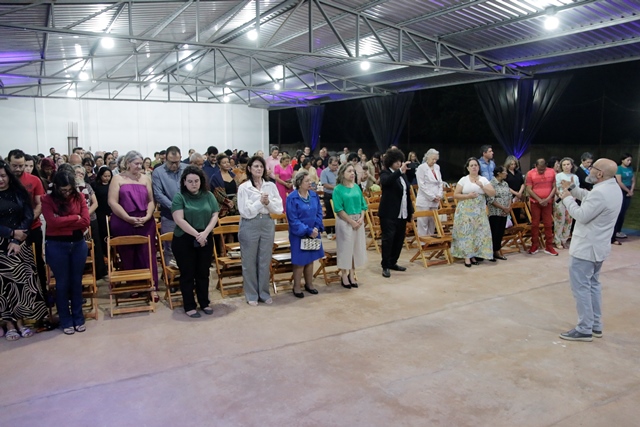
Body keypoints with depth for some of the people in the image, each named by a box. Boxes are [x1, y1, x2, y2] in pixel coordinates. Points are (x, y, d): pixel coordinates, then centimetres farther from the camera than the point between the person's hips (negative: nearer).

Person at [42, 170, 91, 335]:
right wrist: (75, 218, -11)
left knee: (76, 282, 11)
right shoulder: (47, 200, -4)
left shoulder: (79, 197, 2)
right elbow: (53, 222, -19)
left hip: (78, 244, 2)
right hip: (56, 246, -2)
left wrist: (63, 221, -11)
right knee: (62, 283, 7)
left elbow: (85, 222, -7)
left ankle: (78, 318, 23)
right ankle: (66, 321, 19)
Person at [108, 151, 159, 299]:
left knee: (146, 254, 2)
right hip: (123, 224, -1)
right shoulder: (117, 179, 2)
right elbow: (112, 202, -7)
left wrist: (147, 216, -10)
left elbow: (151, 201, 7)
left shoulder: (145, 178, 10)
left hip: (145, 224, 2)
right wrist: (128, 218, -14)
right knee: (128, 256, 8)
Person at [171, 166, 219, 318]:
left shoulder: (208, 195, 4)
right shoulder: (179, 197, -7)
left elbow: (215, 216, 0)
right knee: (187, 274, 6)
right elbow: (179, 220, -15)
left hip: (206, 240, 3)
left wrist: (205, 233, -15)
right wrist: (196, 234, -18)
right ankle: (189, 306, 16)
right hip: (184, 240, -3)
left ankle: (204, 302, 27)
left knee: (203, 272, 13)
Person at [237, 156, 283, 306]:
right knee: (249, 261, 6)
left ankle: (264, 292, 24)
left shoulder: (271, 186, 4)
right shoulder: (243, 187, -5)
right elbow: (245, 212, -12)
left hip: (267, 224, 3)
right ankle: (251, 294, 18)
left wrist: (268, 203, -16)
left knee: (265, 260, 11)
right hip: (249, 226, -3)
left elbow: (279, 209, 0)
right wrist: (260, 202, -17)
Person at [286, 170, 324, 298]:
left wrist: (316, 228, -10)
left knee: (310, 259, 15)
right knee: (300, 261, 4)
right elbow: (293, 219, -16)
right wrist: (308, 231, -18)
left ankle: (309, 284, 30)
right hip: (299, 235, -5)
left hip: (313, 233, 5)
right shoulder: (292, 198, -16)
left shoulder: (314, 195, 1)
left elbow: (319, 212, 5)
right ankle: (296, 287, 20)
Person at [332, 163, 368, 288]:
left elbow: (363, 204, 9)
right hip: (345, 221, -5)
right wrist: (351, 221, -16)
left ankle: (352, 274, 23)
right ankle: (344, 276, 14)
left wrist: (361, 218, -6)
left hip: (358, 221, 5)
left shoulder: (357, 187, 6)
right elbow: (339, 209, -14)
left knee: (356, 247, 10)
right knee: (345, 248, 1)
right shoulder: (338, 189, -10)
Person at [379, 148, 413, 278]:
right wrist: (400, 171, -40)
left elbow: (407, 192, 17)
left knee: (399, 239, 12)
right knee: (388, 239, -5)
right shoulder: (385, 173, -7)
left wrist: (411, 210, 16)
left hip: (402, 213, 7)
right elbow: (386, 181, -32)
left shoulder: (403, 174, 12)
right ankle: (385, 266, 5)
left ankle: (392, 262, 26)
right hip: (389, 213, -7)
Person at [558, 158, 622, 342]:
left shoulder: (600, 193, -27)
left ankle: (584, 330, 3)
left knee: (581, 287, -3)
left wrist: (567, 198, -10)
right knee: (593, 284, 19)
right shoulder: (613, 188, 7)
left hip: (585, 248, -11)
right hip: (598, 246, 11)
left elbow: (581, 216, -23)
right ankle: (596, 325, 27)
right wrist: (573, 189, 15)